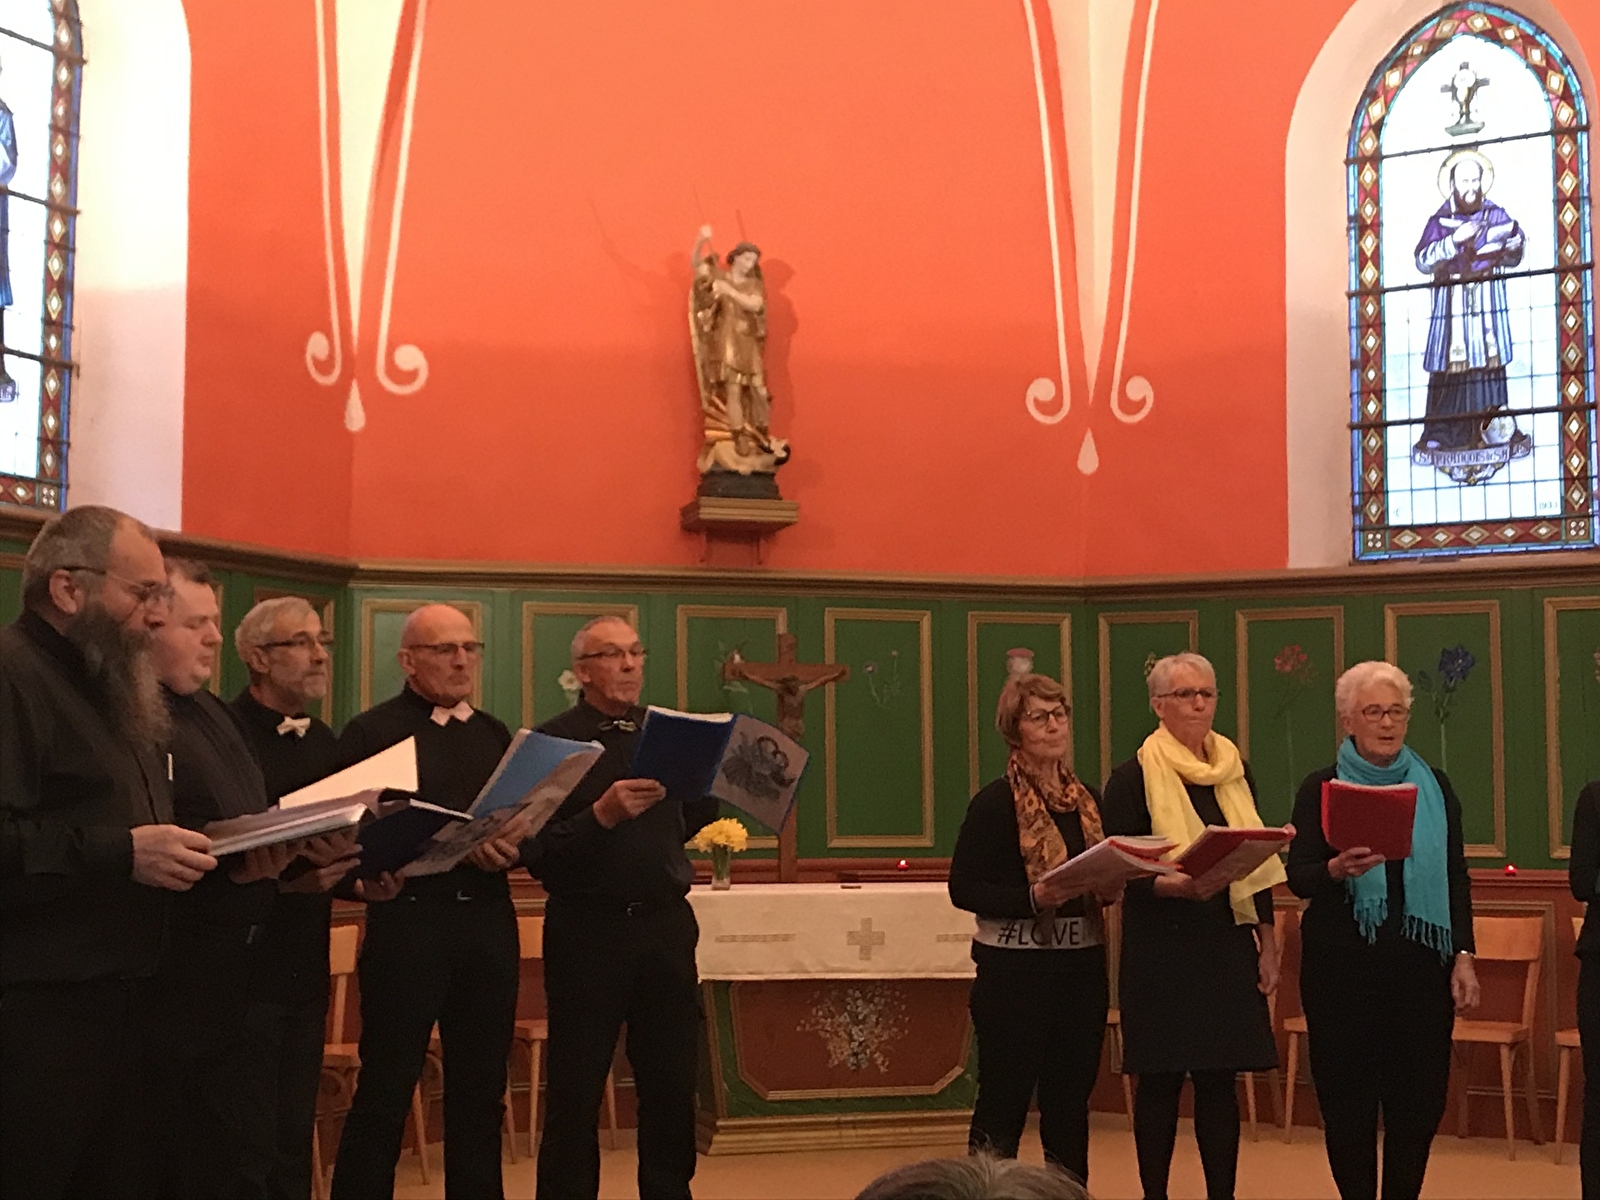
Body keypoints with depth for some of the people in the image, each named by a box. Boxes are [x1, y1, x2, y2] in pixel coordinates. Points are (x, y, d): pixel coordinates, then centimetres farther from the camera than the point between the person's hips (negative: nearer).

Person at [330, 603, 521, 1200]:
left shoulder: (495, 735, 16)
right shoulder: (373, 731, 0)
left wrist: (511, 846, -9)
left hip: (488, 921, 5)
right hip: (407, 920, -5)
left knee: (480, 1089, 11)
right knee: (384, 1090, -1)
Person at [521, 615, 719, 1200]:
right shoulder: (553, 740, -4)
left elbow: (687, 824, 15)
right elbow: (536, 854, -11)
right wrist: (603, 814, -23)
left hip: (666, 926, 4)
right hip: (588, 928, -4)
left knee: (672, 1084, 9)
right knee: (575, 1092, 3)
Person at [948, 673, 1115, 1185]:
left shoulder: (1087, 799, 12)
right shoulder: (995, 802, -7)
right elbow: (963, 889, -11)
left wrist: (1111, 889, -1)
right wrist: (1033, 898, -23)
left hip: (1082, 967, 6)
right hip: (1016, 969, -6)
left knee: (1071, 1100, 11)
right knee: (1004, 1103, -2)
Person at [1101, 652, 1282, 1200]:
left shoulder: (1235, 772, 11)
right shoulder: (1134, 777, -3)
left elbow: (1257, 863, 14)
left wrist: (1268, 945, 10)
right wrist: (1175, 885, -24)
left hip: (1229, 945, 4)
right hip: (1162, 946, -4)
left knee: (1221, 1077, 5)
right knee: (1161, 1078, 0)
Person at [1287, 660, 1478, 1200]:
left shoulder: (1434, 786, 8)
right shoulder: (1320, 788, 1)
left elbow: (1456, 876, 9)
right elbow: (1298, 878, -4)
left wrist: (1463, 956, 1)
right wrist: (1337, 868, -25)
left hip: (1420, 962, 2)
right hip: (1341, 963, -2)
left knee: (1419, 1096, 2)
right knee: (1348, 1097, 1)